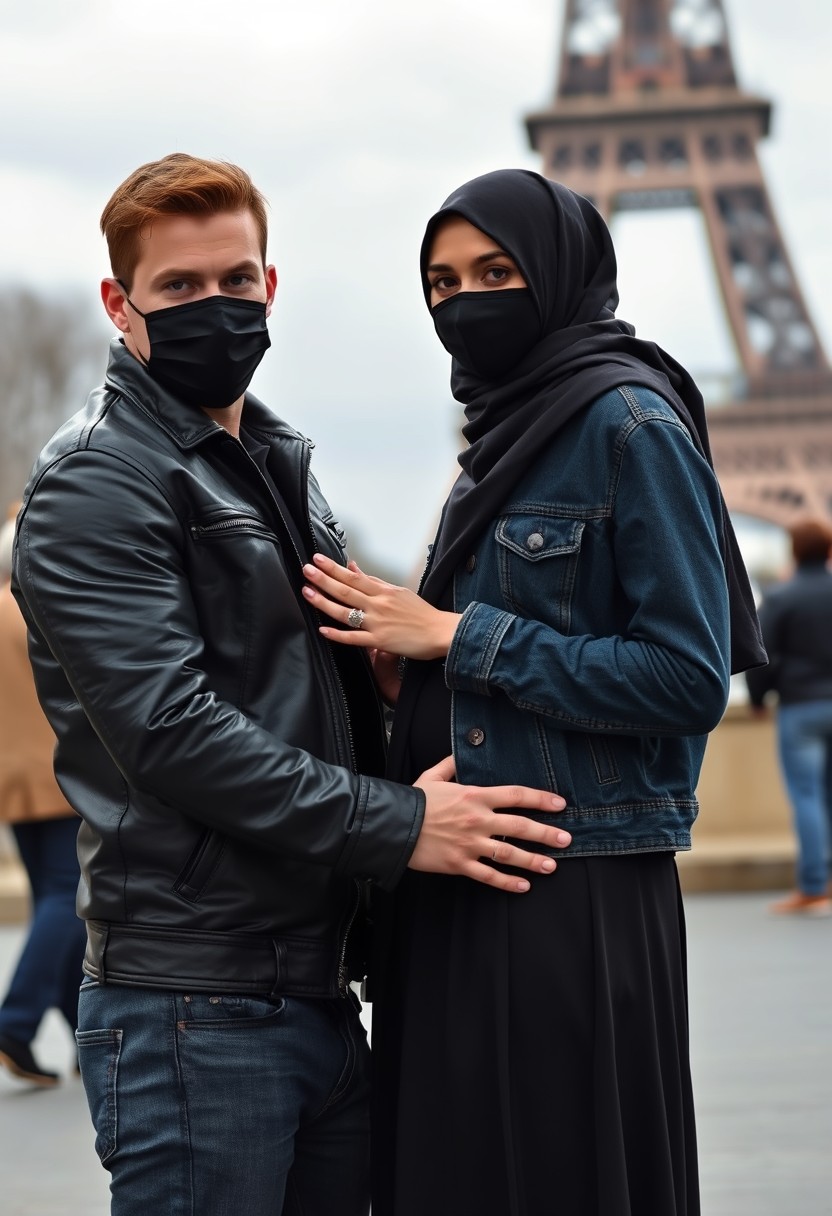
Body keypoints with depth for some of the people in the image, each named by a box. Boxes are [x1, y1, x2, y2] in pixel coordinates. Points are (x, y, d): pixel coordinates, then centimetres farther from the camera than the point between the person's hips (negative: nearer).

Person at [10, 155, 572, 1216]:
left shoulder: (278, 466, 20)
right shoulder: (95, 485, -8)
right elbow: (171, 729, -19)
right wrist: (396, 825, -18)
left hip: (320, 997, 8)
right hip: (193, 1007, -8)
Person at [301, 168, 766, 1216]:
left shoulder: (630, 424, -10)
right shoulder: (503, 437, 16)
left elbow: (688, 679, -17)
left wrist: (456, 637, -14)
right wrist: (408, 660, 3)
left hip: (578, 900, -8)